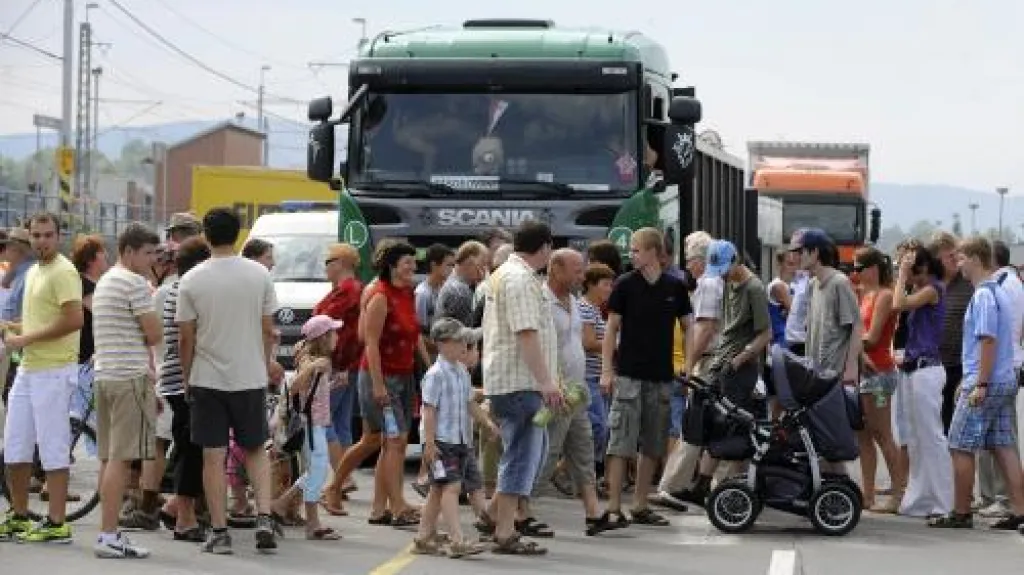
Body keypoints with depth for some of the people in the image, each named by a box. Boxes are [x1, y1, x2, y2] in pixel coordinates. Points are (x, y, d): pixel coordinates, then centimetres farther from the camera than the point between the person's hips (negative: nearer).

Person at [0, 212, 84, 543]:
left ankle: (56, 523, 1)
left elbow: (74, 320, -23)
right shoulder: (33, 272, 17)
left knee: (53, 447, -4)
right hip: (28, 367, 9)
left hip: (54, 369, -9)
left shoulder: (63, 272, -12)